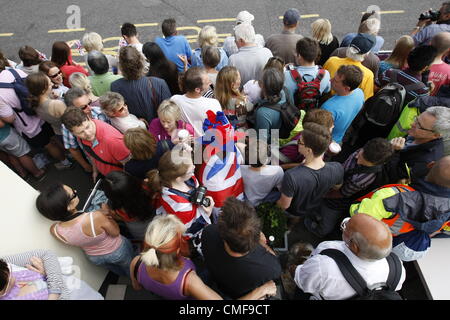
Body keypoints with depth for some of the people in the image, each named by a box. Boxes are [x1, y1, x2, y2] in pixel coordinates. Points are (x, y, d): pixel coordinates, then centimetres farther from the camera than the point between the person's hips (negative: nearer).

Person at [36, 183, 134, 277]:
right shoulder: (96, 217, -45)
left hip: (94, 258, 4)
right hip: (117, 251, -4)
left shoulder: (55, 230, -28)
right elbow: (115, 232, -24)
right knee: (132, 270, 33)